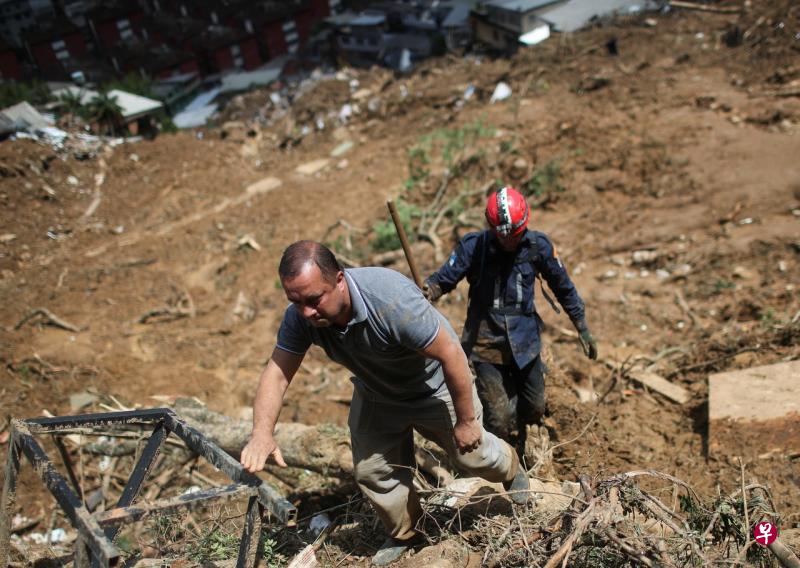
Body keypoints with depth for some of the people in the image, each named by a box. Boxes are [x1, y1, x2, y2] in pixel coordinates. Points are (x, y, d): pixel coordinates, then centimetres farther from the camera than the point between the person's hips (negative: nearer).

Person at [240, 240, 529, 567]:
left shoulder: (391, 299, -43)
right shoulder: (300, 316, -25)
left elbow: (451, 355, -34)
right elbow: (276, 373, -23)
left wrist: (466, 420, -24)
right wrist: (262, 433, -41)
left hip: (434, 386, -4)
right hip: (375, 396, 5)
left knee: (471, 454, 9)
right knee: (372, 471, 8)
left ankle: (510, 468, 47)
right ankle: (404, 533, 38)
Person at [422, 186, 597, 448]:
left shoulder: (539, 246, -7)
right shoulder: (473, 246, -13)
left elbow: (563, 287, 4)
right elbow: (444, 278, -11)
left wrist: (583, 330, 9)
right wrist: (427, 291, -35)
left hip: (524, 341, 3)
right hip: (486, 343, -3)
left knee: (534, 411, 15)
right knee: (499, 421, -5)